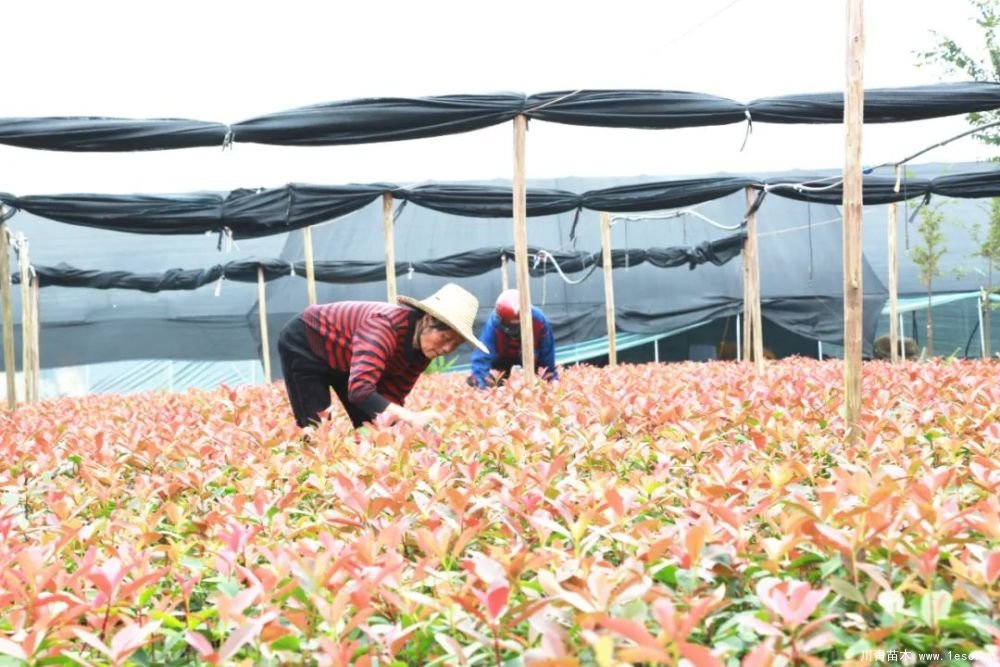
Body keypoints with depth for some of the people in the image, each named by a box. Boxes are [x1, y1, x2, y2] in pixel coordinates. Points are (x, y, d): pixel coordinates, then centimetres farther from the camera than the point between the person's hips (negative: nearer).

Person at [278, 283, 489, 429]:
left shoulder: (423, 348, -15)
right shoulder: (386, 325, -39)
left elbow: (392, 396, -11)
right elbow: (359, 389, -49)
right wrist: (411, 417, -58)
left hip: (344, 362, 8)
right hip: (304, 344, -8)